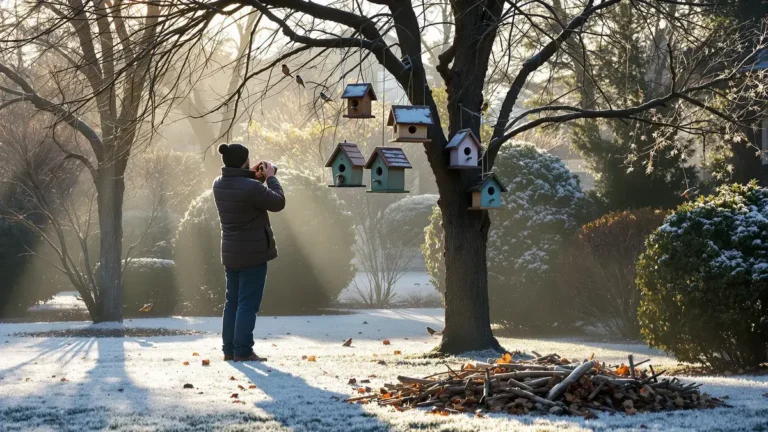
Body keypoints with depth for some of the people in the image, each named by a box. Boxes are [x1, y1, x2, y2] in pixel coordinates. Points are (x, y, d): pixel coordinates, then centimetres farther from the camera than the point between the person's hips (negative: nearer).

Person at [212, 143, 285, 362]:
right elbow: (278, 202, -11)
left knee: (232, 302, 15)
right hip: (253, 253, -7)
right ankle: (243, 351, -4)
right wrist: (270, 177, 0)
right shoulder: (251, 188, -24)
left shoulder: (219, 184, 0)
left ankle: (229, 349, 17)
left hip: (230, 254, 8)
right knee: (248, 303, -3)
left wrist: (254, 178, 8)